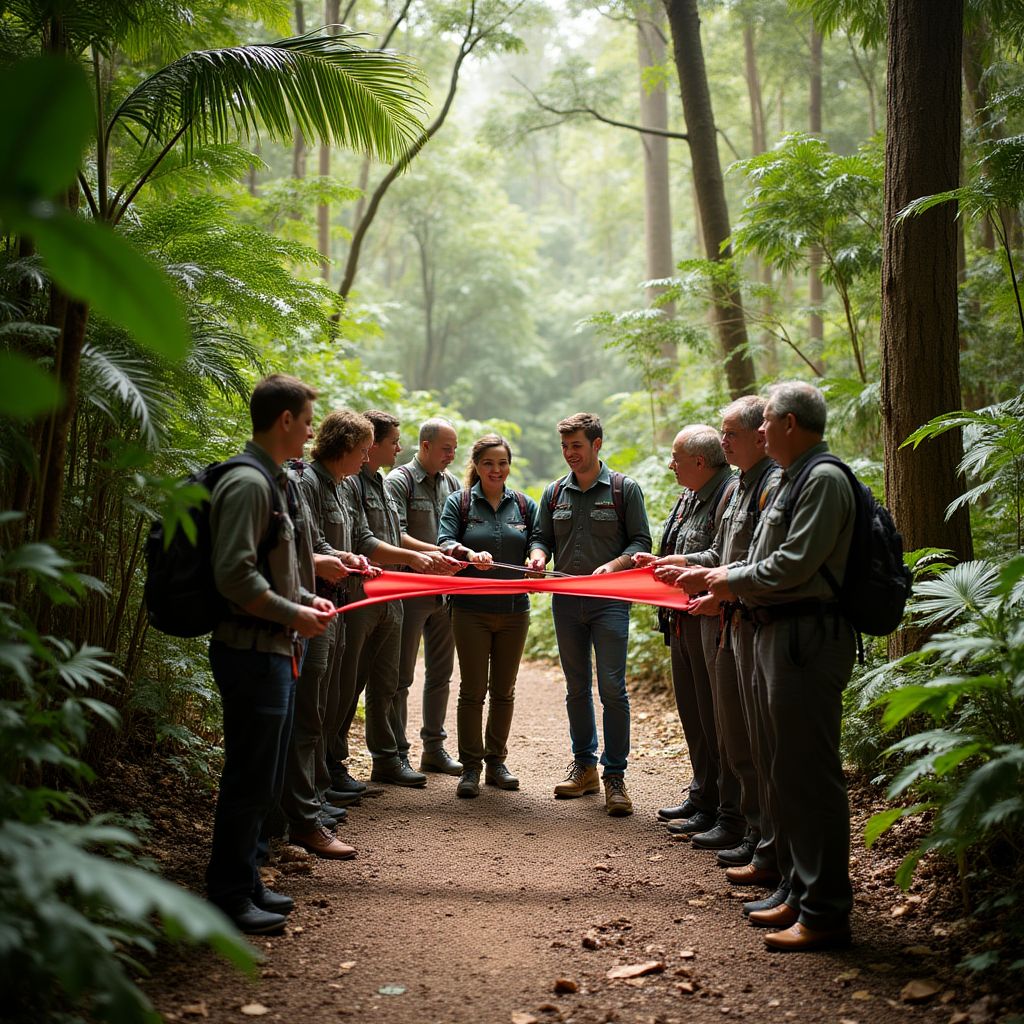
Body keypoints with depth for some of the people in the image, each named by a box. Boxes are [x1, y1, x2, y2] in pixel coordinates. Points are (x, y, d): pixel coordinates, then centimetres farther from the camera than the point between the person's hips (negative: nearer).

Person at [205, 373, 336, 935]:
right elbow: (235, 575, -24)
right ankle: (229, 895, 10)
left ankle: (245, 882, 28)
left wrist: (306, 597, 11)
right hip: (251, 651, -10)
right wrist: (294, 613, -16)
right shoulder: (248, 483, -17)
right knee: (249, 778, -2)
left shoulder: (274, 482, 15)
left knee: (263, 779, 17)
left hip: (275, 651, 10)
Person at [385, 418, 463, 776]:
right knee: (402, 675, 1)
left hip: (445, 590, 7)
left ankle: (434, 748, 23)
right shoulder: (399, 481, -7)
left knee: (441, 672, 13)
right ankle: (397, 753, 9)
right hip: (409, 591, -7)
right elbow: (395, 535, -18)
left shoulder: (452, 484, 12)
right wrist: (434, 551, -27)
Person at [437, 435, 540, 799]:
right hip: (471, 610, -3)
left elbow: (538, 543, 5)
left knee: (504, 690, 10)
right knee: (473, 689, 0)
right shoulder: (459, 502, 2)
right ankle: (470, 767, 9)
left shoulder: (525, 505, 10)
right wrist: (470, 554, -30)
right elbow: (444, 543, -9)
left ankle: (496, 761, 22)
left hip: (514, 610, 3)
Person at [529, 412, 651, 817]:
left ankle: (615, 776, 0)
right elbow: (543, 537, 16)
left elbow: (641, 541, -2)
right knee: (576, 688, 12)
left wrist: (613, 565, -19)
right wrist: (539, 554, -8)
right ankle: (584, 766, 24)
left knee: (612, 688, -8)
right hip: (565, 601, 4)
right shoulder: (554, 493, 11)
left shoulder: (624, 489, -1)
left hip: (610, 601, -4)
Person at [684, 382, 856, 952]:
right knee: (790, 770, 15)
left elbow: (794, 564, -20)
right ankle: (804, 895, 25)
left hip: (807, 638, -11)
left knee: (809, 772, -7)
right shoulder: (795, 479, 19)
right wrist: (726, 587, 15)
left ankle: (826, 913, -1)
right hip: (781, 635, 11)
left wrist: (734, 580, -6)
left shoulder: (824, 479, -13)